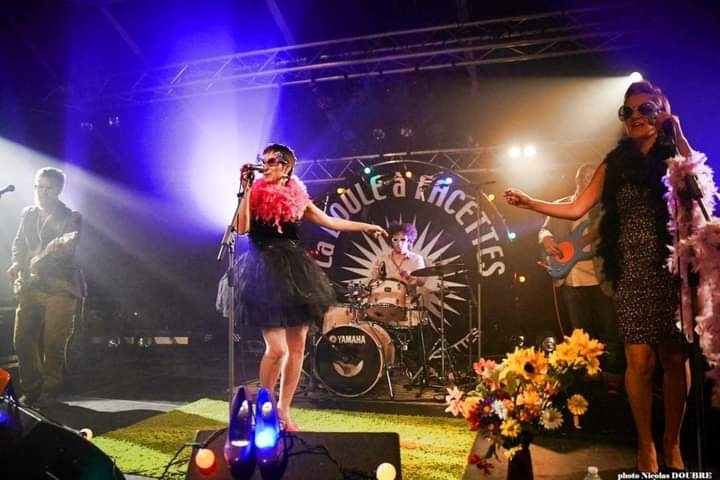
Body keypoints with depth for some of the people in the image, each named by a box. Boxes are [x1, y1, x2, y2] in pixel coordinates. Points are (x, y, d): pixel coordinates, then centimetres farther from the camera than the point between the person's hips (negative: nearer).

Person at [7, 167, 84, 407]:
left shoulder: (71, 217, 0)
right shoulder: (28, 214, 15)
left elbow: (73, 242, -15)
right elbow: (20, 242, 22)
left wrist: (64, 243, -38)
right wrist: (17, 263, 4)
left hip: (59, 286, -5)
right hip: (30, 286, 5)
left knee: (53, 343, -5)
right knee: (23, 340, 2)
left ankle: (49, 392, 10)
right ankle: (30, 389, 18)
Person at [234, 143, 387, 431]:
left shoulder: (297, 197, 10)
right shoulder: (256, 194, 0)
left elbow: (329, 222, 19)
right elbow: (242, 228, -15)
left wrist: (366, 227, 21)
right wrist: (246, 191, -16)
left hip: (295, 272, 5)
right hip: (267, 273, -5)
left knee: (298, 347, 5)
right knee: (277, 348, -11)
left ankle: (283, 412, 19)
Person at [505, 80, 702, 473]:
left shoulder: (680, 156, 6)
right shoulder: (616, 164, 10)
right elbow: (576, 209, 6)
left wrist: (678, 135, -11)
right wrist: (529, 202, -4)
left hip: (675, 271, 0)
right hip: (634, 274, 0)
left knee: (676, 357, 4)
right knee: (640, 360, -1)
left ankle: (672, 442, 21)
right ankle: (645, 444, 15)